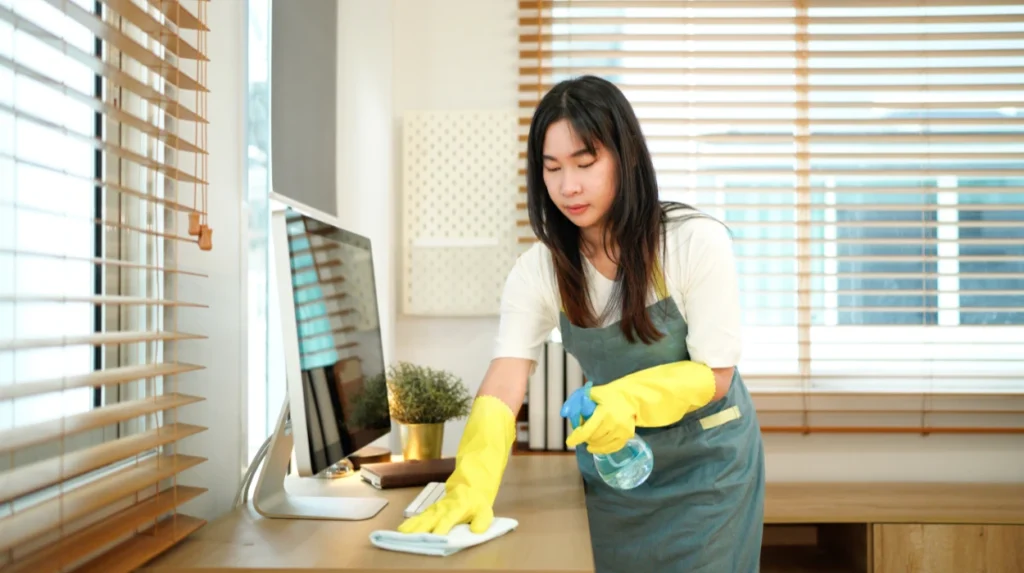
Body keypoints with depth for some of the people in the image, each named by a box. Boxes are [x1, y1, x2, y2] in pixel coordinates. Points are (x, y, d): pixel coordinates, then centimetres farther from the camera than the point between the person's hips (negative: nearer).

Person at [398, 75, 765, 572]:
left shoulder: (697, 242, -23)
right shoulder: (538, 269, -14)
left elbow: (714, 375, -18)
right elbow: (502, 387, -23)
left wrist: (630, 398, -37)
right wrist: (471, 485, -41)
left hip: (705, 462, -2)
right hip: (611, 463, 3)